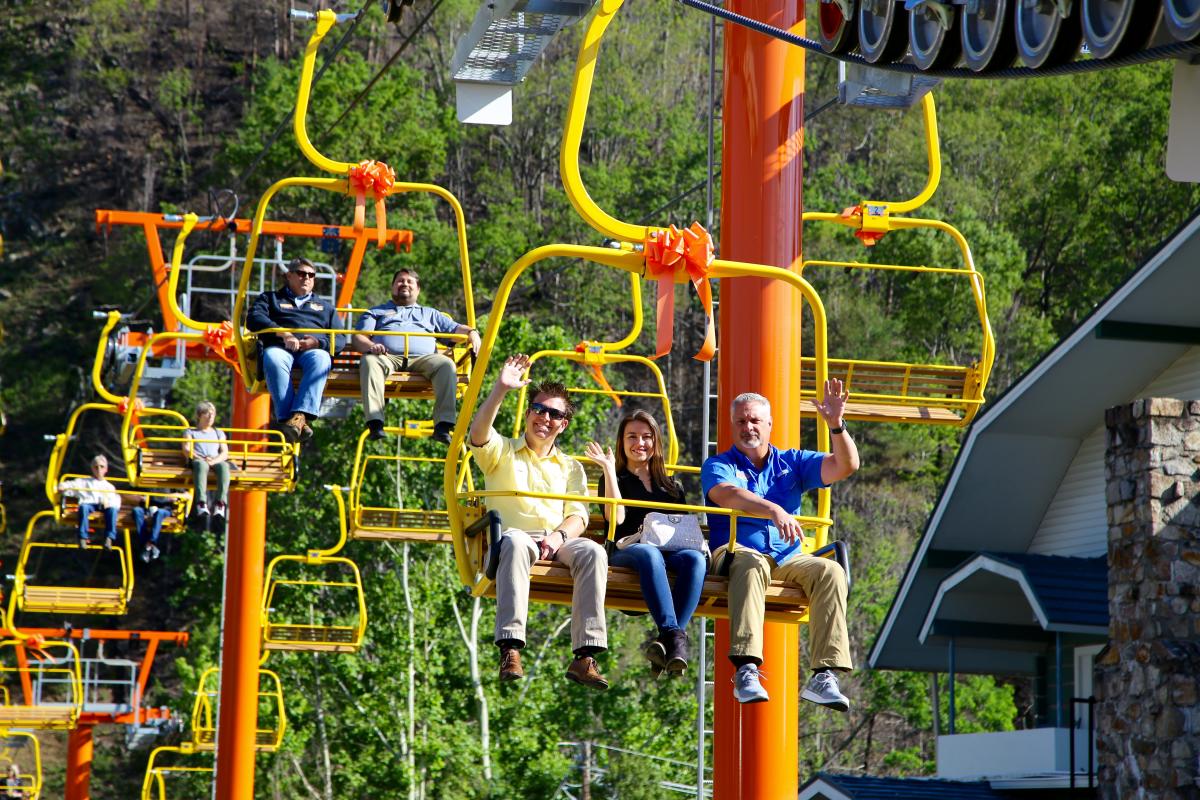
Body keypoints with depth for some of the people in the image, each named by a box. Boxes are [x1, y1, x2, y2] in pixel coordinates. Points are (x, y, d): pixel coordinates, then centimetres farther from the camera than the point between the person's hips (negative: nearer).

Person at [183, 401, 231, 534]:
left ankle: (220, 504, -54)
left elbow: (225, 452, 15)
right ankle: (201, 504, -61)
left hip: (216, 461, 2)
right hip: (198, 460, -2)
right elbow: (187, 449, 7)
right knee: (201, 465, -42)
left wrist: (215, 460, -8)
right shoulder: (190, 432, 27)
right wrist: (200, 458, -13)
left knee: (224, 466, -38)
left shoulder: (219, 433, 32)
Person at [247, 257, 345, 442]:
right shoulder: (270, 298, 30)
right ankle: (286, 418, -52)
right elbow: (254, 318, 8)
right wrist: (283, 333, -9)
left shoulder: (325, 307, 35)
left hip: (313, 350, 1)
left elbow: (339, 340, 20)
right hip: (280, 348, -1)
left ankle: (300, 415, -56)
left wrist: (317, 342, -4)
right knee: (273, 359, -40)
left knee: (320, 358, -38)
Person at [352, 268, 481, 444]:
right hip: (388, 357, -1)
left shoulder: (430, 314, 38)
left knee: (446, 364, -32)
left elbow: (455, 329, 29)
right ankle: (375, 424, -52)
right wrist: (371, 346, -7)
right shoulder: (376, 312, 32)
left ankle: (443, 425, -44)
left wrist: (472, 334, 4)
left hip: (423, 357, 1)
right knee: (370, 362, -38)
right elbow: (357, 338, 17)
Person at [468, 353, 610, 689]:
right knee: (515, 542, -41)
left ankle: (585, 655, -38)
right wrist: (500, 390, -20)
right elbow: (478, 434, -7)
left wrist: (559, 536, -12)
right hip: (514, 534, -3)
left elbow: (578, 516, 11)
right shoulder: (502, 452, 17)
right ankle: (510, 649, -49)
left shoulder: (571, 467, 25)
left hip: (558, 542, 3)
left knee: (592, 551, -32)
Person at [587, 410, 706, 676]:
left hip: (671, 554, 3)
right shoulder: (615, 479, 21)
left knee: (695, 558, -35)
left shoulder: (672, 486, 30)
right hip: (626, 552, -3)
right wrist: (609, 469, 1)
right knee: (650, 554, -41)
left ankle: (673, 636, -48)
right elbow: (616, 517, 0)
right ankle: (672, 634, -54)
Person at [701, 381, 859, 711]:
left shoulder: (791, 462, 20)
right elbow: (729, 495, -15)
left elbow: (846, 466, 9)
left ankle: (825, 676, -36)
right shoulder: (718, 466, 10)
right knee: (751, 564, -41)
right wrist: (774, 510, -31)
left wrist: (836, 424, -8)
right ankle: (746, 670, -54)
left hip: (788, 559, 3)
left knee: (829, 570, -28)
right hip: (737, 551, -3)